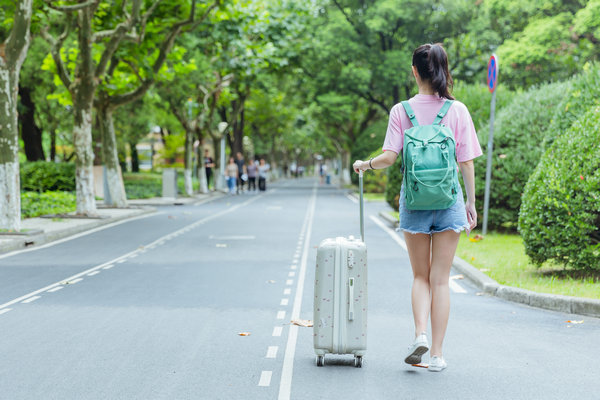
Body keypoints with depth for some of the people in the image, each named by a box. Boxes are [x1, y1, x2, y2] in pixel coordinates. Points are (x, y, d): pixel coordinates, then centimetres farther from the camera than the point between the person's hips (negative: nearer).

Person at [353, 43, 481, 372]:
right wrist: (471, 203, 8)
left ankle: (420, 333, -8)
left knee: (421, 277, 14)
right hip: (449, 200, 0)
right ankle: (437, 354, 7)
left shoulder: (401, 111, -3)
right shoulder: (457, 111, -2)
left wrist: (364, 164, 11)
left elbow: (388, 158, -9)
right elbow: (466, 163, -1)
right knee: (440, 279, 6)